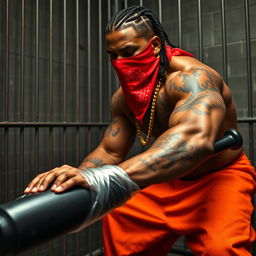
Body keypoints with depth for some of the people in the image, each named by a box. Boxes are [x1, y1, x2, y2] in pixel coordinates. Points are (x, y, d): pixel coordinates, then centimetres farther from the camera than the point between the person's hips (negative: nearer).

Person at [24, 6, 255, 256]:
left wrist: (106, 178, -59)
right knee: (115, 221, 15)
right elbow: (109, 151, -1)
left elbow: (197, 138, -49)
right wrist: (71, 179, -21)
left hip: (220, 176, -6)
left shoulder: (190, 76, -29)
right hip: (168, 178, 6)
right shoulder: (122, 99, -6)